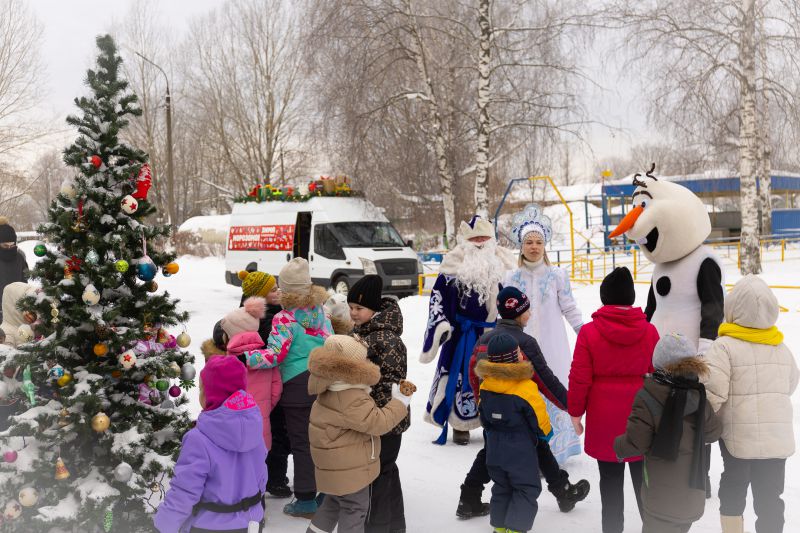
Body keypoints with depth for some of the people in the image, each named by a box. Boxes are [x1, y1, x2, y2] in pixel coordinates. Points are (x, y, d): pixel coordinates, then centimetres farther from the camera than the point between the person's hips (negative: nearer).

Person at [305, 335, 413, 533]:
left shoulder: (330, 389, 2)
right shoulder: (352, 399, -29)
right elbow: (378, 422, -27)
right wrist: (399, 404, -15)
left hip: (335, 464, 10)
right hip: (349, 469, -10)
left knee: (334, 502, 25)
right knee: (355, 508, 4)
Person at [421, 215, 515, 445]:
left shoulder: (501, 264, 6)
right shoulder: (455, 265, -5)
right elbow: (438, 297, -1)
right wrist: (440, 324, -11)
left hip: (495, 332, 3)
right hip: (463, 332, -2)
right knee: (461, 375, 2)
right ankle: (460, 424, 15)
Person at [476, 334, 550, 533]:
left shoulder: (486, 385, -3)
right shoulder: (526, 389, -21)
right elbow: (540, 420, -12)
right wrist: (546, 432, 9)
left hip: (494, 449, 6)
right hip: (521, 452, -6)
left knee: (501, 488, 19)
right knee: (527, 489, 6)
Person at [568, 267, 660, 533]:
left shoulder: (589, 331, -10)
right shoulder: (649, 331, -5)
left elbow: (579, 378, -9)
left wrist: (575, 411, 3)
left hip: (604, 419, -1)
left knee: (610, 480, 10)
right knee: (643, 479, 15)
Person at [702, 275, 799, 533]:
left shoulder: (724, 346, -13)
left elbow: (713, 393, -19)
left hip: (740, 437, -4)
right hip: (778, 437, 4)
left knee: (733, 486, 15)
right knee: (770, 497, 7)